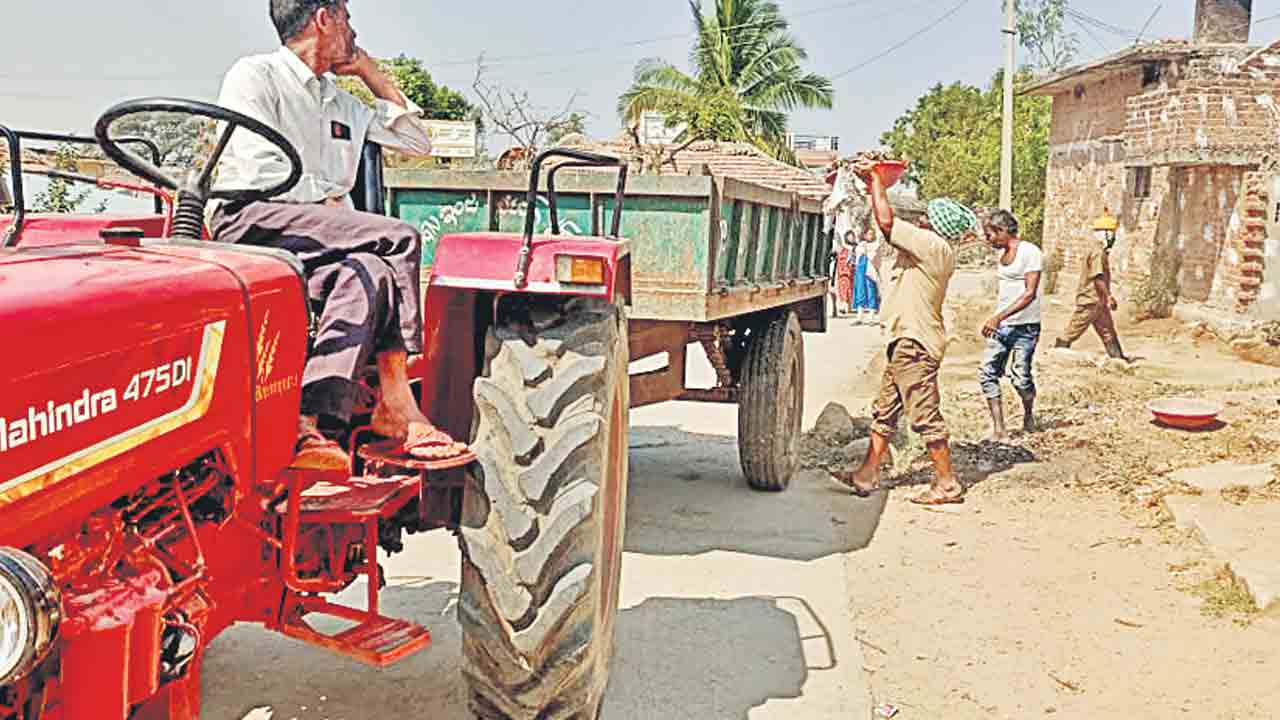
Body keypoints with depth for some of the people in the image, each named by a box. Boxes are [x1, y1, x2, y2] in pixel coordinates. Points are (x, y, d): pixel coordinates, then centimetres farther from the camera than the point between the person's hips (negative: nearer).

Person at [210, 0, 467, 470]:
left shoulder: (340, 103, 26)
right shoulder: (254, 75, 2)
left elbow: (415, 142, 27)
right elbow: (261, 173, -11)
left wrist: (369, 70, 23)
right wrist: (328, 203, -12)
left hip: (317, 236, 7)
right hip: (250, 220, -7)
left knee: (366, 275, -27)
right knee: (399, 240, -26)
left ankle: (311, 425, -34)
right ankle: (398, 408, -30)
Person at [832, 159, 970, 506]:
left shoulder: (935, 248, -17)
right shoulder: (928, 248, 12)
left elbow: (887, 222, -24)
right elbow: (894, 225, 25)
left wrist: (875, 179, -11)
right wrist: (872, 183, 21)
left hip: (916, 344, -11)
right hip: (907, 342, 11)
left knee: (925, 415, -4)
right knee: (884, 410, 15)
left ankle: (948, 484, 5)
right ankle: (867, 474, 22)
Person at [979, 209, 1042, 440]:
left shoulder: (1030, 252, -11)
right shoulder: (1002, 254, 14)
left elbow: (1029, 294, -19)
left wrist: (999, 317, -26)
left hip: (1024, 327, -7)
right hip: (1000, 325, 7)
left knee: (1021, 378, -3)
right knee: (988, 374, -4)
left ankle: (1028, 415, 27)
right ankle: (999, 428, -1)